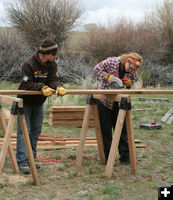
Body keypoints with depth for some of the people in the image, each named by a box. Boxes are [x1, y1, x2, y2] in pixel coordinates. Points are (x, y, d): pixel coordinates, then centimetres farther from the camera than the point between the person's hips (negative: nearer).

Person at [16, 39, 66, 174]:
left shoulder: (52, 65, -6)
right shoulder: (29, 64, -23)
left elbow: (53, 80, -12)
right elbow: (26, 84, -27)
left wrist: (58, 87, -35)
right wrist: (42, 87, -39)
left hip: (39, 103, 6)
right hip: (25, 102, -6)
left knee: (36, 131, 11)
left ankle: (31, 158, 20)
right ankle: (22, 161, -11)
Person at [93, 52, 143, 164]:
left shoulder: (133, 73, -6)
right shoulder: (111, 61, -16)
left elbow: (131, 86, 6)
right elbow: (97, 69, -12)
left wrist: (129, 83, -18)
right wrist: (108, 76, -26)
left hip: (119, 103, 3)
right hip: (105, 101, -3)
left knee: (122, 129, 4)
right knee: (106, 130, 2)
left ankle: (125, 156, 10)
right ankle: (107, 158, 10)